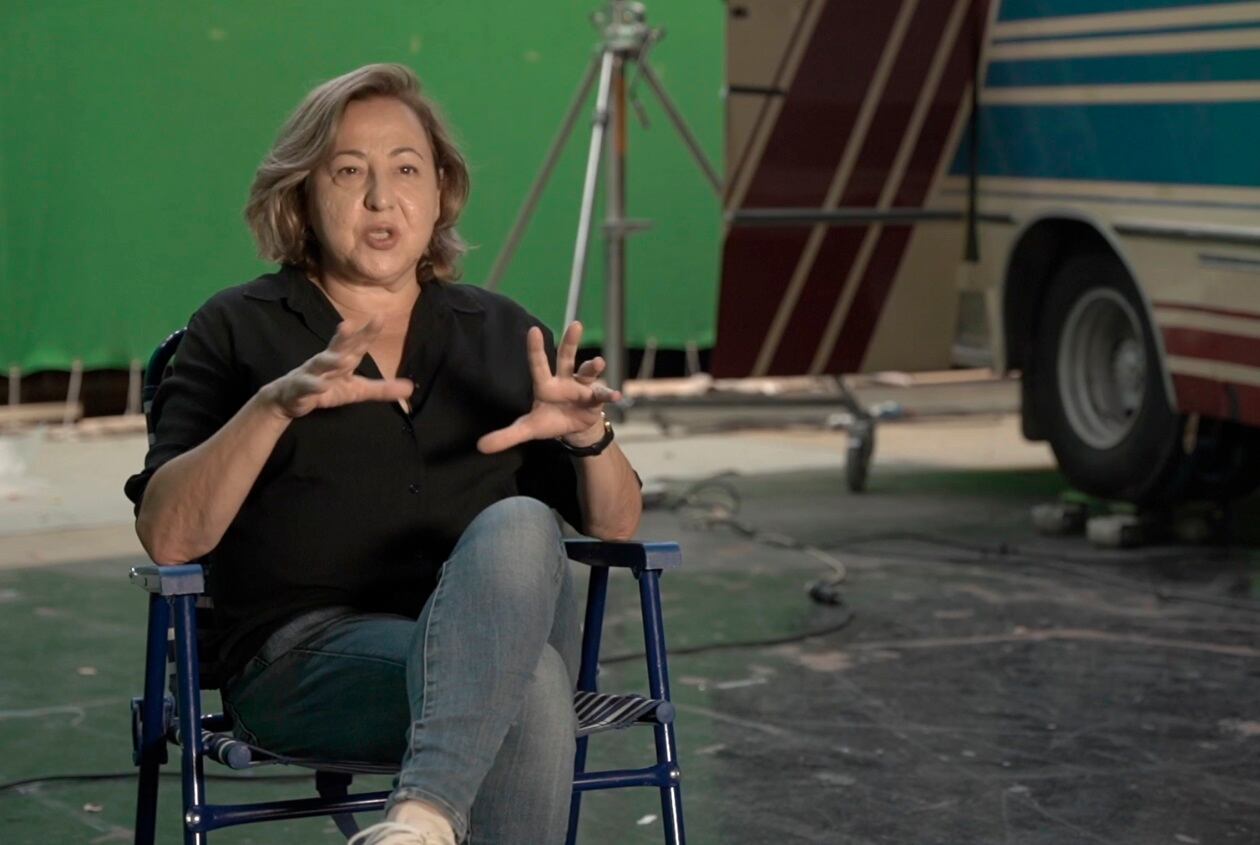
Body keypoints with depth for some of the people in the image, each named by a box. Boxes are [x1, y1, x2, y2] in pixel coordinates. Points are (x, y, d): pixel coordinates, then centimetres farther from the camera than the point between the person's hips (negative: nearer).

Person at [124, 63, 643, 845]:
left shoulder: (502, 333, 19)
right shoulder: (240, 330, 9)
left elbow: (616, 525, 16)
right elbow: (167, 536, -4)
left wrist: (590, 437, -8)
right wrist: (274, 404, -20)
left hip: (507, 637, 4)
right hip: (309, 654, -3)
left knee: (519, 527, -35)